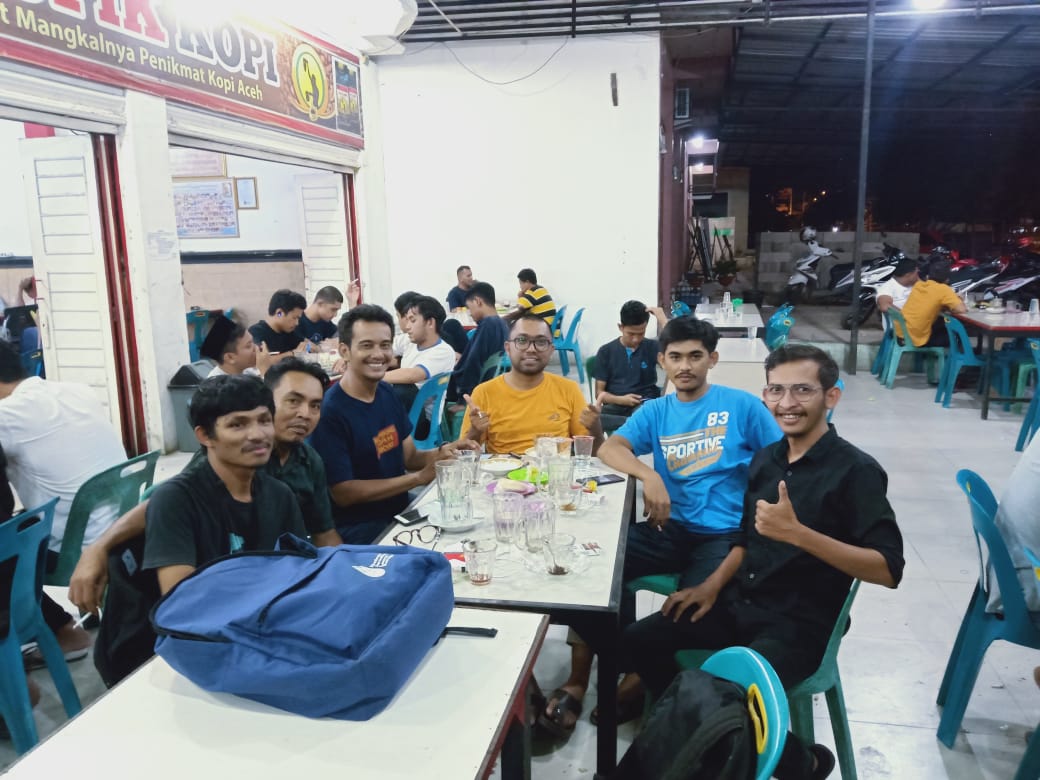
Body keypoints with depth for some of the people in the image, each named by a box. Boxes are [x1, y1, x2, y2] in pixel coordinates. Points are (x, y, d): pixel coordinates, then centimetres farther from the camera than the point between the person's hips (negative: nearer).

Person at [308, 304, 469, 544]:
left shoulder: (387, 393, 5)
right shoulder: (329, 411, -19)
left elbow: (408, 457, 9)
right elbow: (343, 493, -19)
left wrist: (440, 454, -13)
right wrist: (419, 477, -22)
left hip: (401, 511, 7)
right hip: (359, 530, -7)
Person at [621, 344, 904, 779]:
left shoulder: (855, 470, -14)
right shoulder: (765, 458, 6)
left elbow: (888, 570, -22)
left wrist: (796, 533, -30)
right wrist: (713, 585, 3)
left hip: (799, 624, -6)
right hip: (739, 604, 6)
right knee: (636, 642, -3)